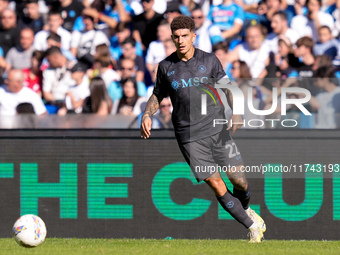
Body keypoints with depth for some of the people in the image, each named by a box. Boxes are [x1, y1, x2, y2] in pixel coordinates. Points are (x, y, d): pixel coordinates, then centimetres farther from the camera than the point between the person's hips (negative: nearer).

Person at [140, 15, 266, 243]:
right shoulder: (166, 66, 3)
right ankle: (252, 227, 2)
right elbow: (158, 95, 17)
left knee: (240, 181, -1)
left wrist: (236, 112, -3)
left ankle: (246, 209, 34)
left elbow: (226, 88, 10)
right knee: (217, 185, -10)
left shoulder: (209, 60, 1)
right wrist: (147, 115, 0)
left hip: (218, 129, 1)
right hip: (189, 136, -1)